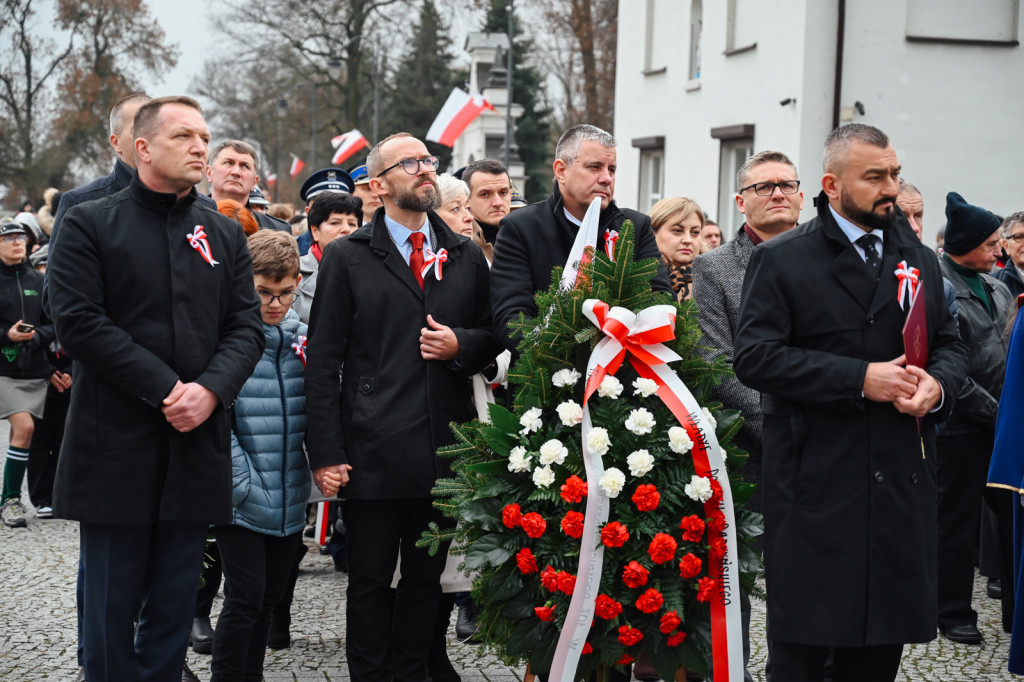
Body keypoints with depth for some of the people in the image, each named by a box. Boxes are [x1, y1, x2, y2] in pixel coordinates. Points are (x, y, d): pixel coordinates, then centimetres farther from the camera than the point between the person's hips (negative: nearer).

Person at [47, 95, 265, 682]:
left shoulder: (225, 235, 13)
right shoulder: (90, 224, 0)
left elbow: (247, 326, 7)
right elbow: (80, 321, -11)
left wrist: (210, 390, -13)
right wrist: (166, 388, -16)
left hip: (197, 443, 4)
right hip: (115, 448, -4)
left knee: (174, 606, 9)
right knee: (110, 606, 2)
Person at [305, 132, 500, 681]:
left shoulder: (467, 257, 12)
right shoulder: (346, 257, 1)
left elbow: (493, 339, 19)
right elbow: (322, 362, -2)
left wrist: (461, 345, -6)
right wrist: (326, 453, -9)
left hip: (445, 451, 3)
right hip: (374, 451, -3)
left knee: (425, 580, 11)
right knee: (370, 583, 4)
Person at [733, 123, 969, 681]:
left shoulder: (920, 261, 14)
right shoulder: (781, 260, -3)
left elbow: (948, 343, 18)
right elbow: (754, 357, -12)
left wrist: (937, 384, -7)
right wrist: (860, 379, -17)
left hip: (902, 482, 5)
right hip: (815, 482, -5)